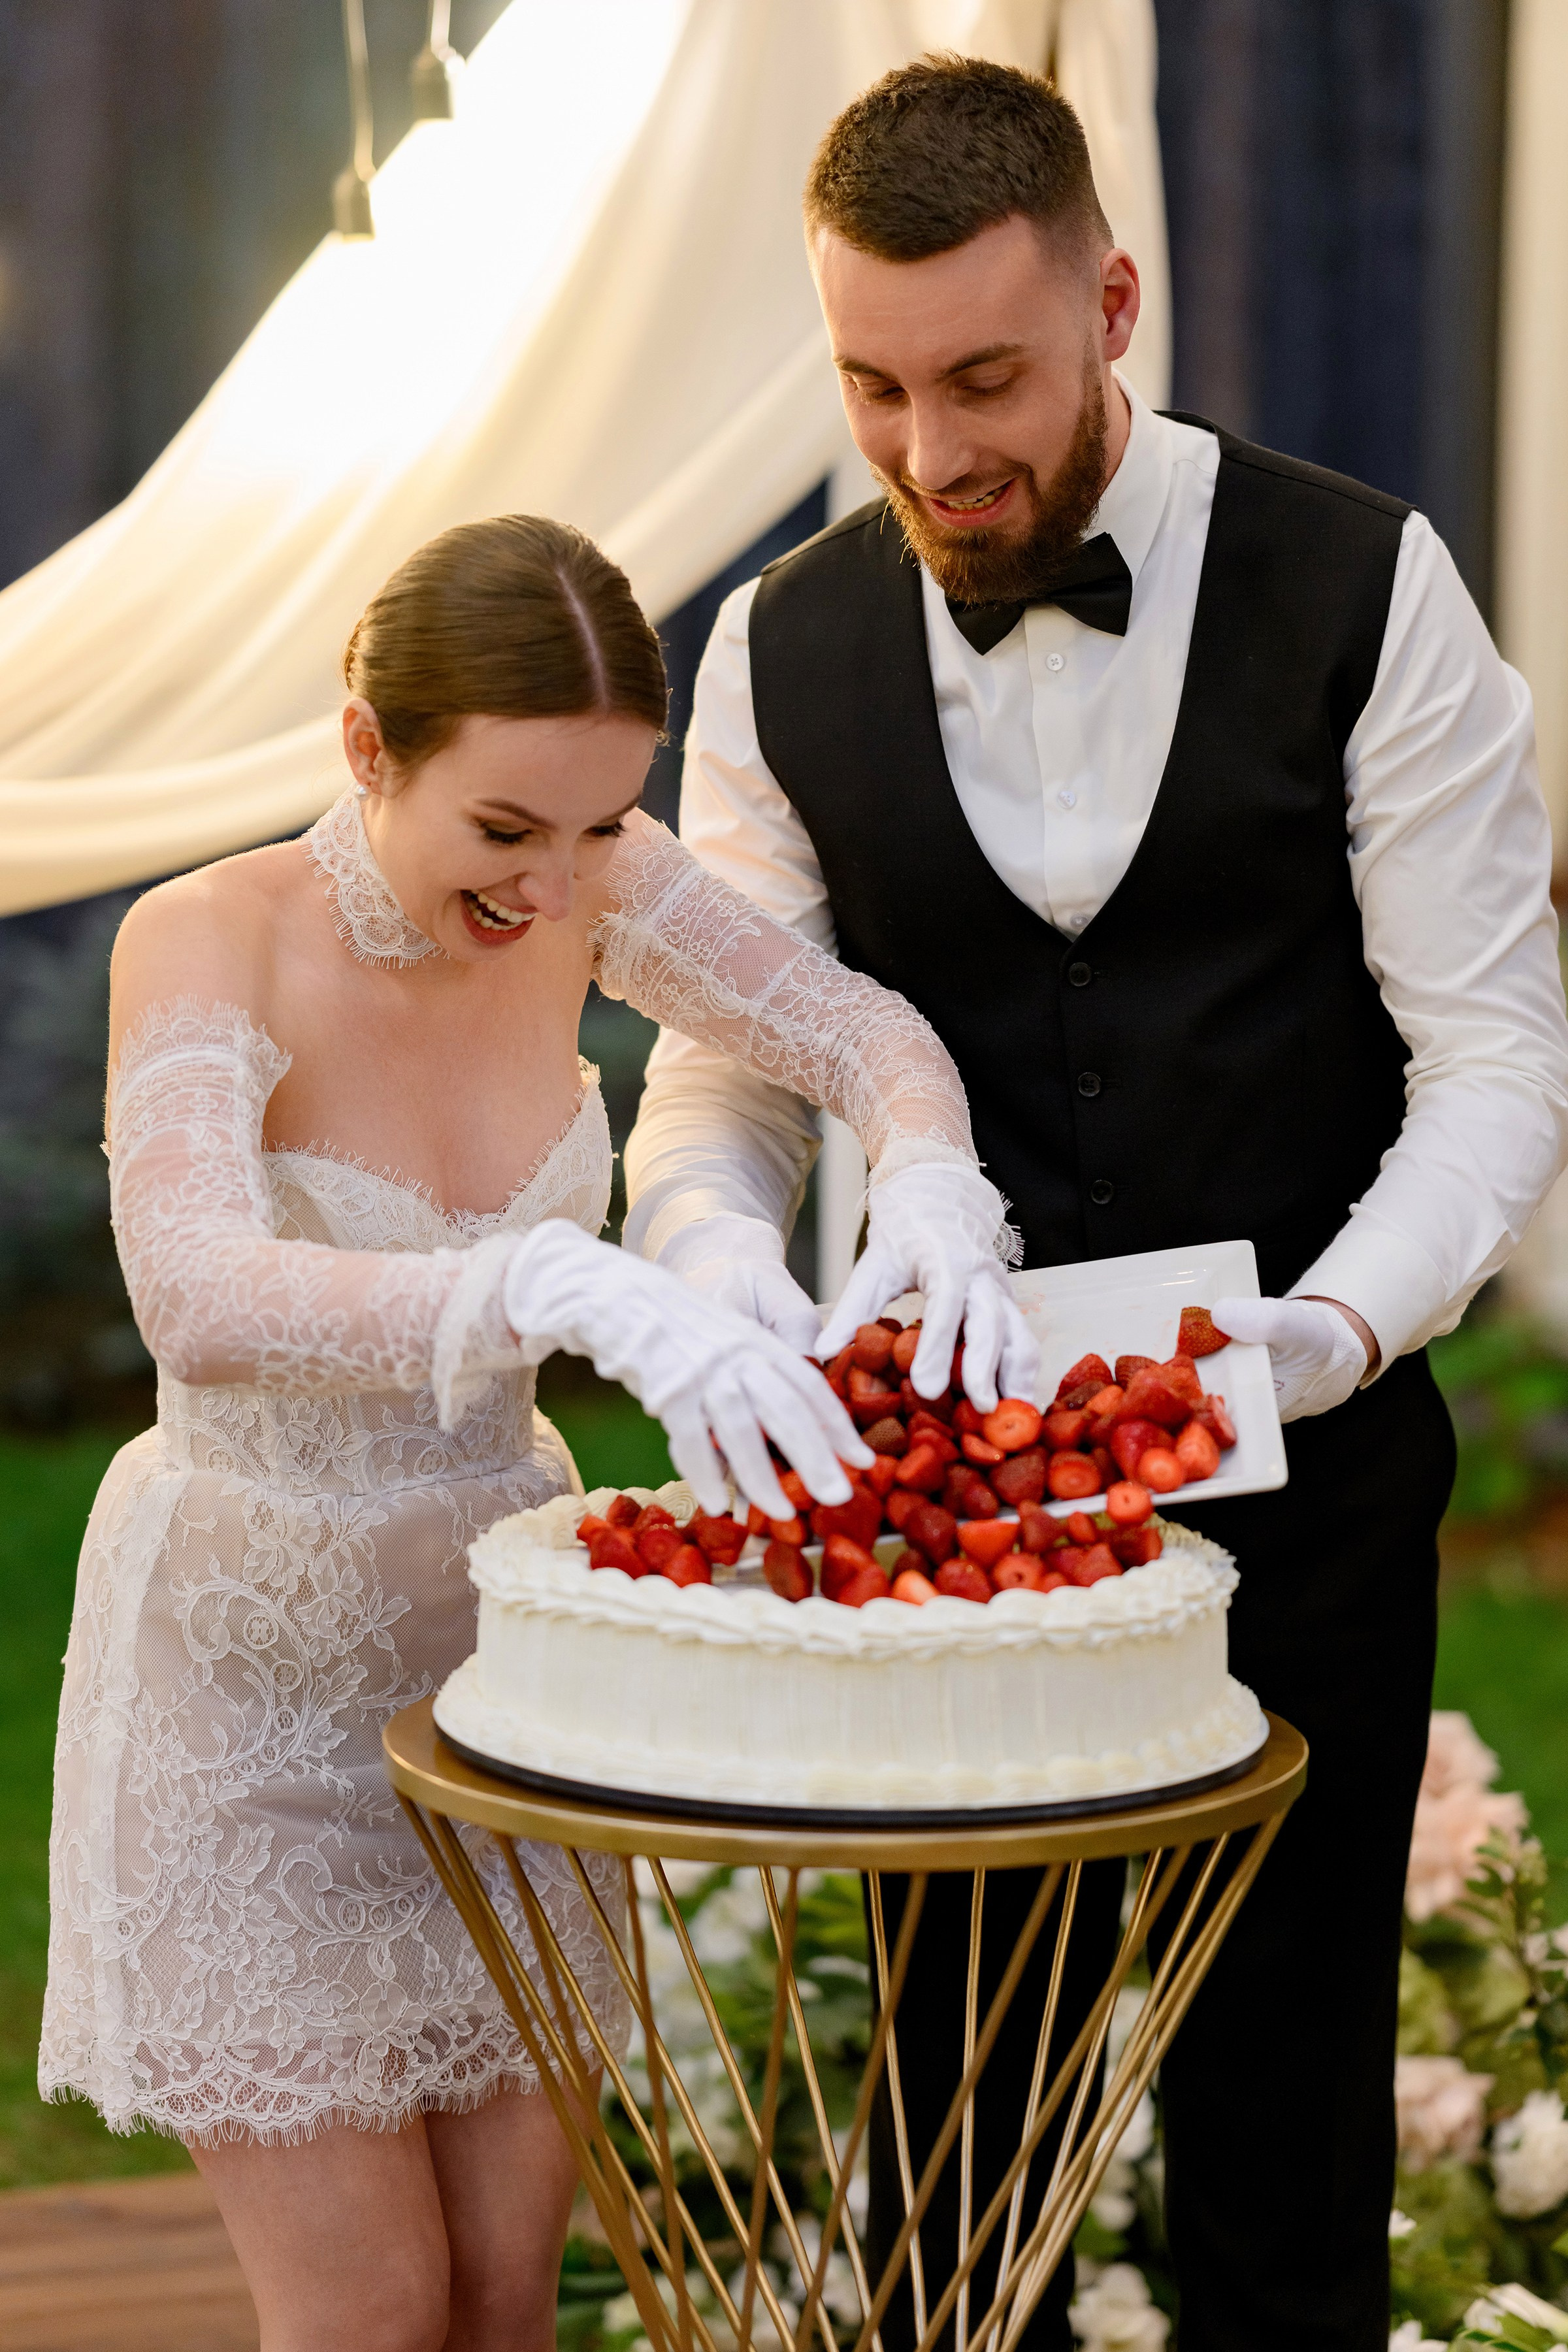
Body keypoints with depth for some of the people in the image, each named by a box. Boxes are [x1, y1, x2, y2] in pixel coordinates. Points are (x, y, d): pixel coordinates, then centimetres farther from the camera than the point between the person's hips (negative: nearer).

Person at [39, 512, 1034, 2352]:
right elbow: (198, 1300, -42)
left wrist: (932, 1193, -26)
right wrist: (570, 1287, -56)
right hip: (249, 1648, -4)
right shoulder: (206, 943, -25)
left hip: (490, 1622, 5)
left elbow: (873, 1041, -2)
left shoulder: (580, 887, -11)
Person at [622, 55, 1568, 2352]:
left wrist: (1336, 1323, -25)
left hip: (1301, 1480, -2)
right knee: (954, 2126, 13)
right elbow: (719, 1083, 2)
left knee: (1285, 2154, 8)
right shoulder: (783, 654, 1)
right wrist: (737, 1285, -20)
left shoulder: (1364, 590, -7)